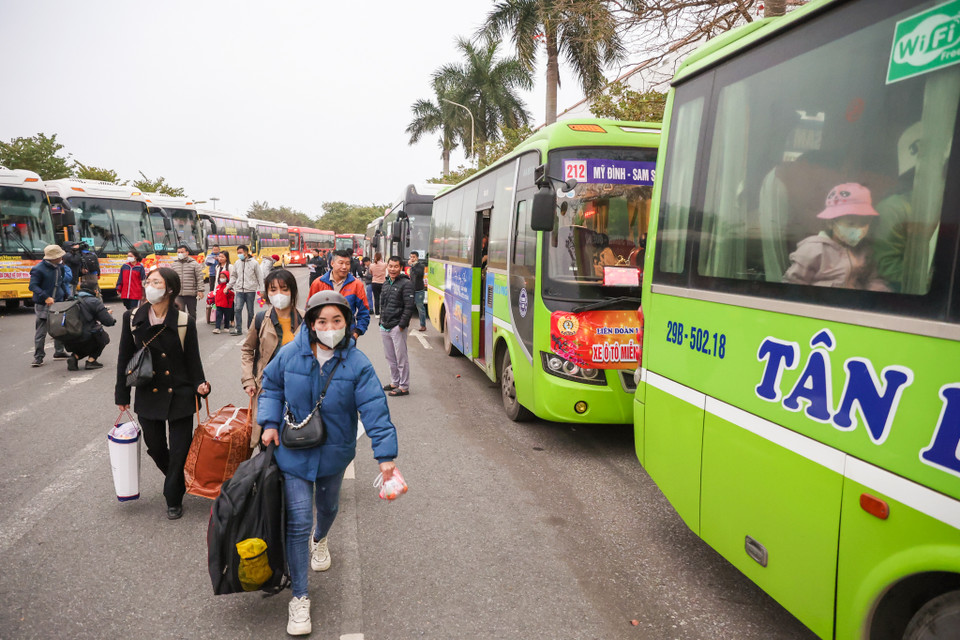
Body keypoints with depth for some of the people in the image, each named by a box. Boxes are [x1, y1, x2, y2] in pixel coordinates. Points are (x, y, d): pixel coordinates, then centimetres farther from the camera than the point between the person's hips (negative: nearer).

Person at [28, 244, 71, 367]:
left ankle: (59, 351, 29)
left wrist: (66, 295, 14)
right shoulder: (39, 269, -16)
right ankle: (38, 357, 6)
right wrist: (45, 297, -27)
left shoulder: (59, 267, 4)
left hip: (58, 302, 7)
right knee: (41, 332, -2)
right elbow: (33, 286, -16)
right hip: (43, 306, -6)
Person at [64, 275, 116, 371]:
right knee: (104, 337, 24)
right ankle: (91, 360, 11)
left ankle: (74, 357, 12)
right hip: (84, 340, -6)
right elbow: (108, 322, -10)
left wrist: (105, 312, 29)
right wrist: (113, 319, 14)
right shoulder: (94, 301, -9)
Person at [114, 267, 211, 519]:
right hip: (148, 396, 3)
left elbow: (193, 360, -1)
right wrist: (122, 395, 5)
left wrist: (200, 385, -16)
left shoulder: (184, 322, -9)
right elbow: (124, 358, 4)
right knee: (155, 448, 16)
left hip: (180, 396, -3)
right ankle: (176, 481, 46)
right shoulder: (133, 318, -3)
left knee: (180, 451, 4)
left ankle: (174, 499, 24)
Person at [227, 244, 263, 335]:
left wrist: (261, 290, -3)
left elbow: (259, 277, 0)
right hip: (239, 290, 3)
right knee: (237, 309, -7)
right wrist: (228, 286, 8)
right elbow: (233, 276, 17)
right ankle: (238, 329, -2)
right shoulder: (237, 263, 8)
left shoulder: (254, 263, -2)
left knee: (250, 311, 6)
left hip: (250, 290, -3)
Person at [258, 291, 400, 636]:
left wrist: (386, 455, -26)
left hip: (334, 452, 1)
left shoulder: (357, 364, -18)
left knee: (328, 506, 26)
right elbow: (271, 386, 5)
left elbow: (375, 409, -21)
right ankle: (299, 598, 8)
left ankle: (320, 541, 62)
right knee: (298, 521, -5)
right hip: (294, 452, -1)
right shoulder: (290, 355, -13)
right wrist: (269, 423, -7)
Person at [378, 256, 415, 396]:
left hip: (397, 328, -8)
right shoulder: (386, 283, 15)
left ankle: (404, 387, 5)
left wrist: (402, 325, -16)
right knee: (390, 358, 15)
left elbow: (409, 307, -14)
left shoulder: (406, 284, -9)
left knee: (401, 358, -2)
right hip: (384, 327, 8)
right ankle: (394, 382, 27)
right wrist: (381, 322, 16)